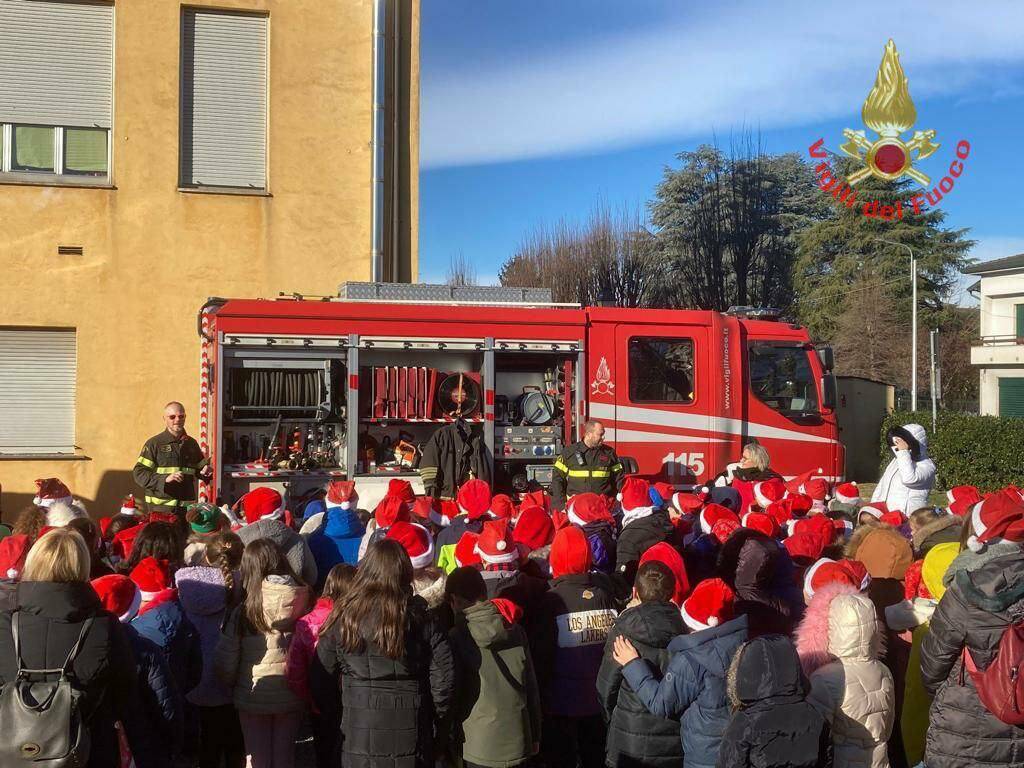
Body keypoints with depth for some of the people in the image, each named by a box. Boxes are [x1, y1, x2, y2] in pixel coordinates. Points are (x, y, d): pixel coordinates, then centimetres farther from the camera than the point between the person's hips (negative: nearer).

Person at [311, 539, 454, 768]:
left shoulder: (344, 617, -6)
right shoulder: (419, 617, -6)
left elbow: (320, 679, 0)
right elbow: (443, 677, -6)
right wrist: (434, 719, 9)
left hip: (360, 735, 0)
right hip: (412, 738, 1)